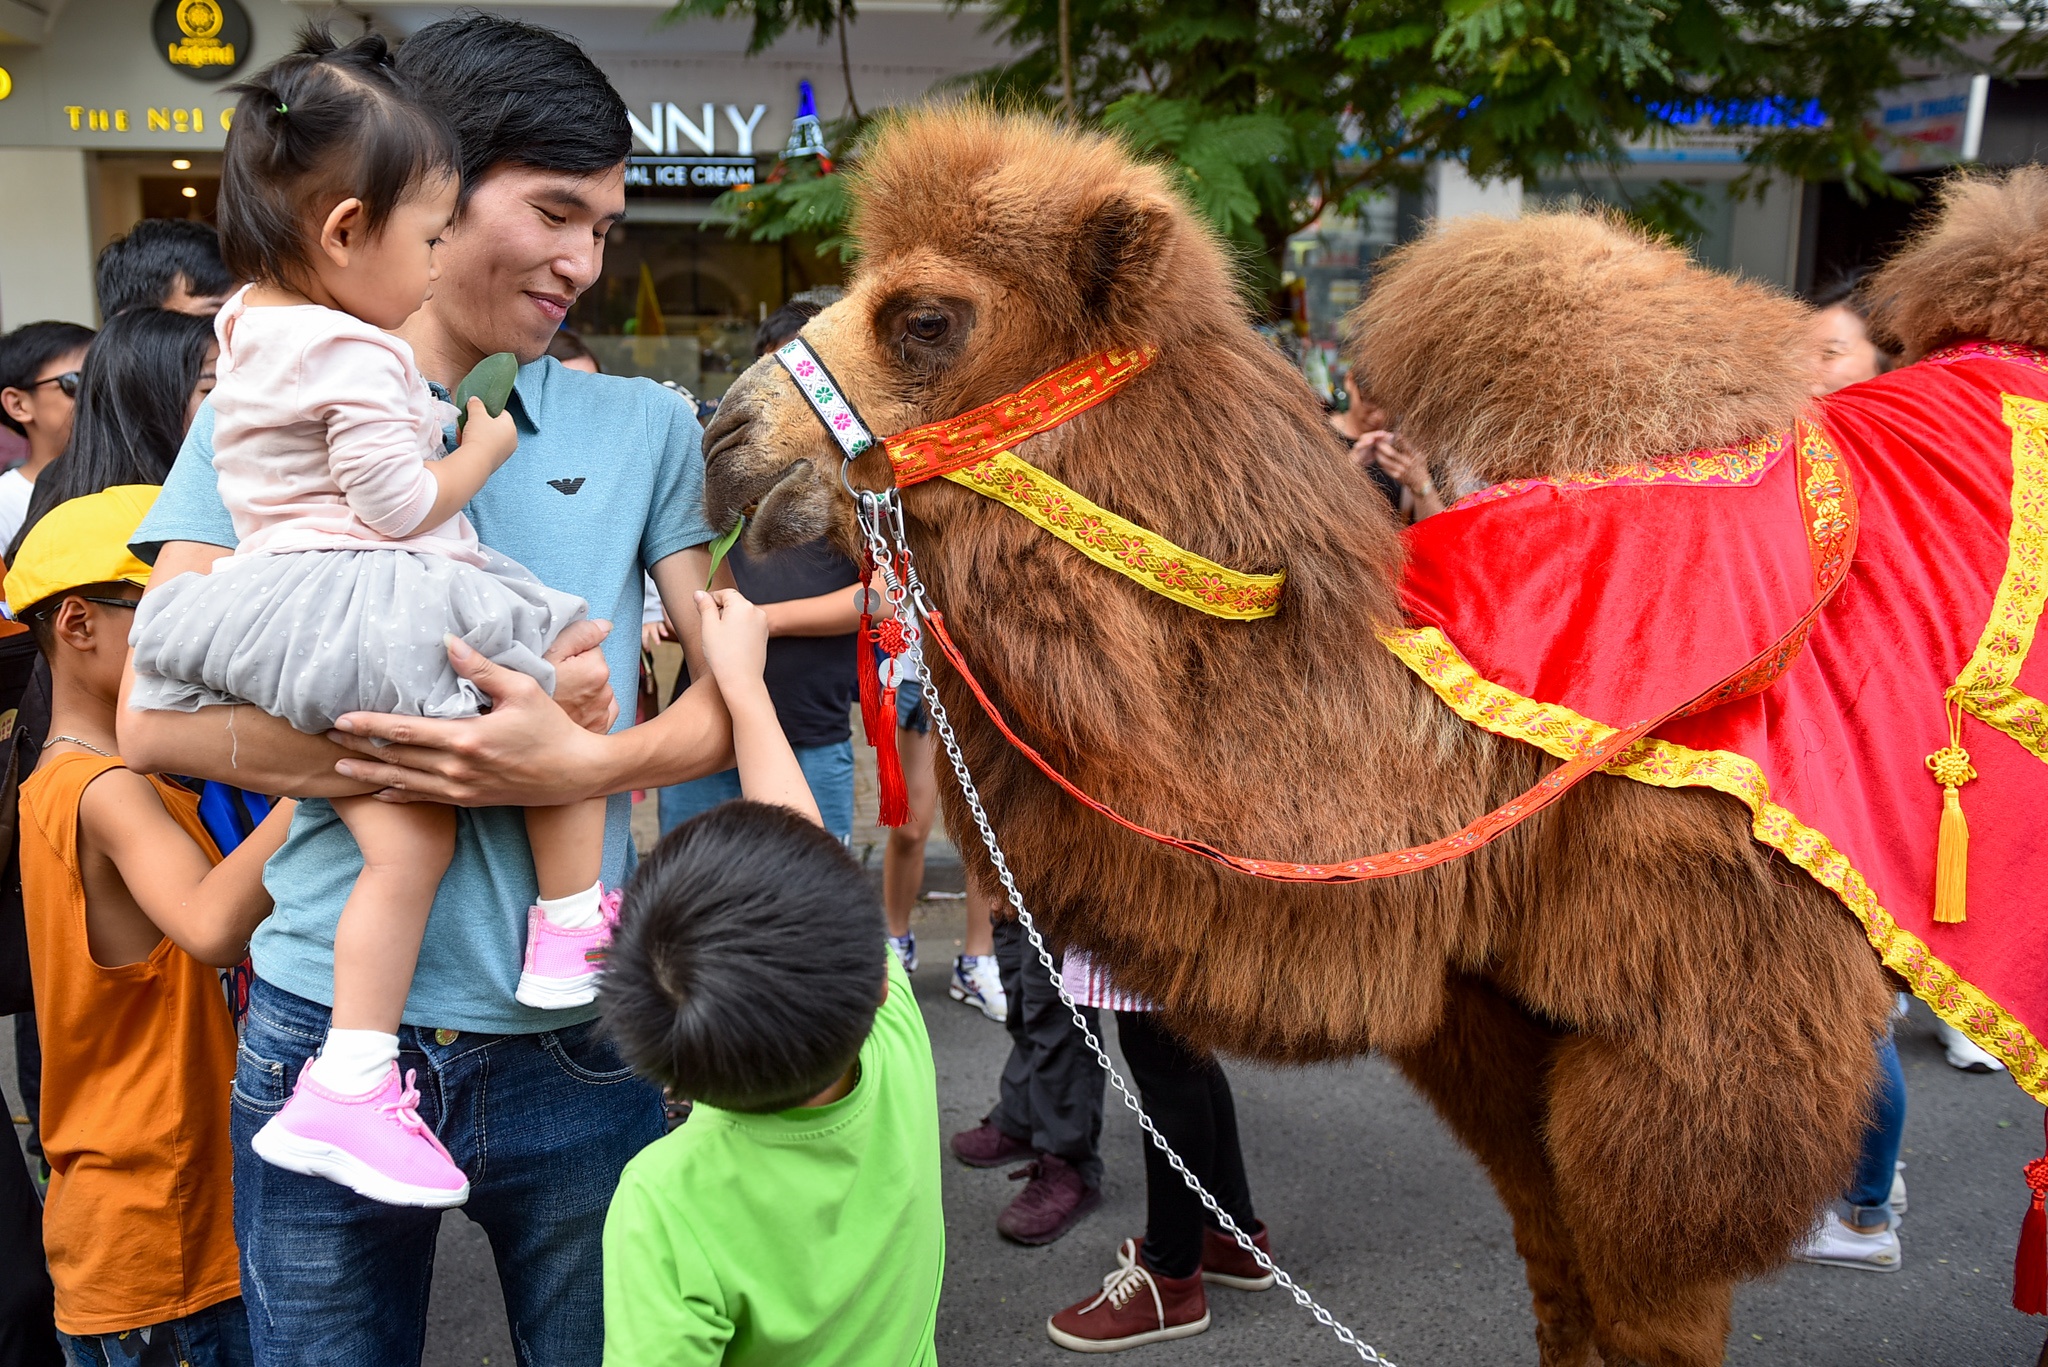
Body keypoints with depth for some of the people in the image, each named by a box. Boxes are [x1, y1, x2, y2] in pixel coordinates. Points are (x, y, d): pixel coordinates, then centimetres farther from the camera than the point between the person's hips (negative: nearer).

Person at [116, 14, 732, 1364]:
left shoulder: (643, 427, 4)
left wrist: (581, 765, -20)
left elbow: (733, 695, 1)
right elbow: (158, 714, -6)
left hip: (576, 1041, 1)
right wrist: (476, 751, -16)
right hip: (326, 1036, 0)